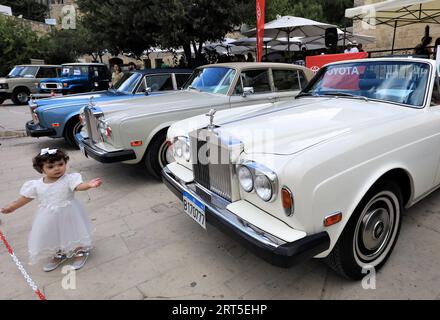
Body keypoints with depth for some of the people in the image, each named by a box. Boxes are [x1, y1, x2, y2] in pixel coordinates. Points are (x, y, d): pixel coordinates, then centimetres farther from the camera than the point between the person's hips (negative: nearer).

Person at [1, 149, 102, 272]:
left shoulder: (69, 179, -18)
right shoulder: (36, 185, -6)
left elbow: (79, 186, -35)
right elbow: (26, 197, 9)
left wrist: (89, 184, -56)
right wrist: (11, 207, 16)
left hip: (68, 215, -4)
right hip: (49, 218, 4)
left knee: (74, 234, 9)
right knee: (51, 237, 17)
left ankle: (79, 253, 35)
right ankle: (58, 256, 44)